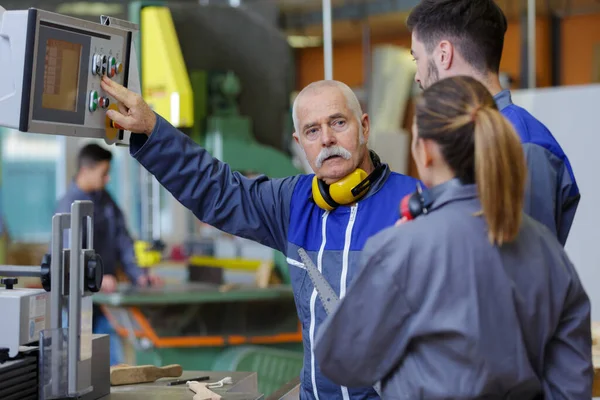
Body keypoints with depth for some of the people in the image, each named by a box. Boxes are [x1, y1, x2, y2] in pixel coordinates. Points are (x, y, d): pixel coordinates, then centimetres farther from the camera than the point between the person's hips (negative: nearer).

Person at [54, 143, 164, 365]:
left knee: (114, 358, 4)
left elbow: (122, 240, 10)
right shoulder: (68, 205, -14)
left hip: (104, 294, 7)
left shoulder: (105, 199, 10)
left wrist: (138, 274, -1)